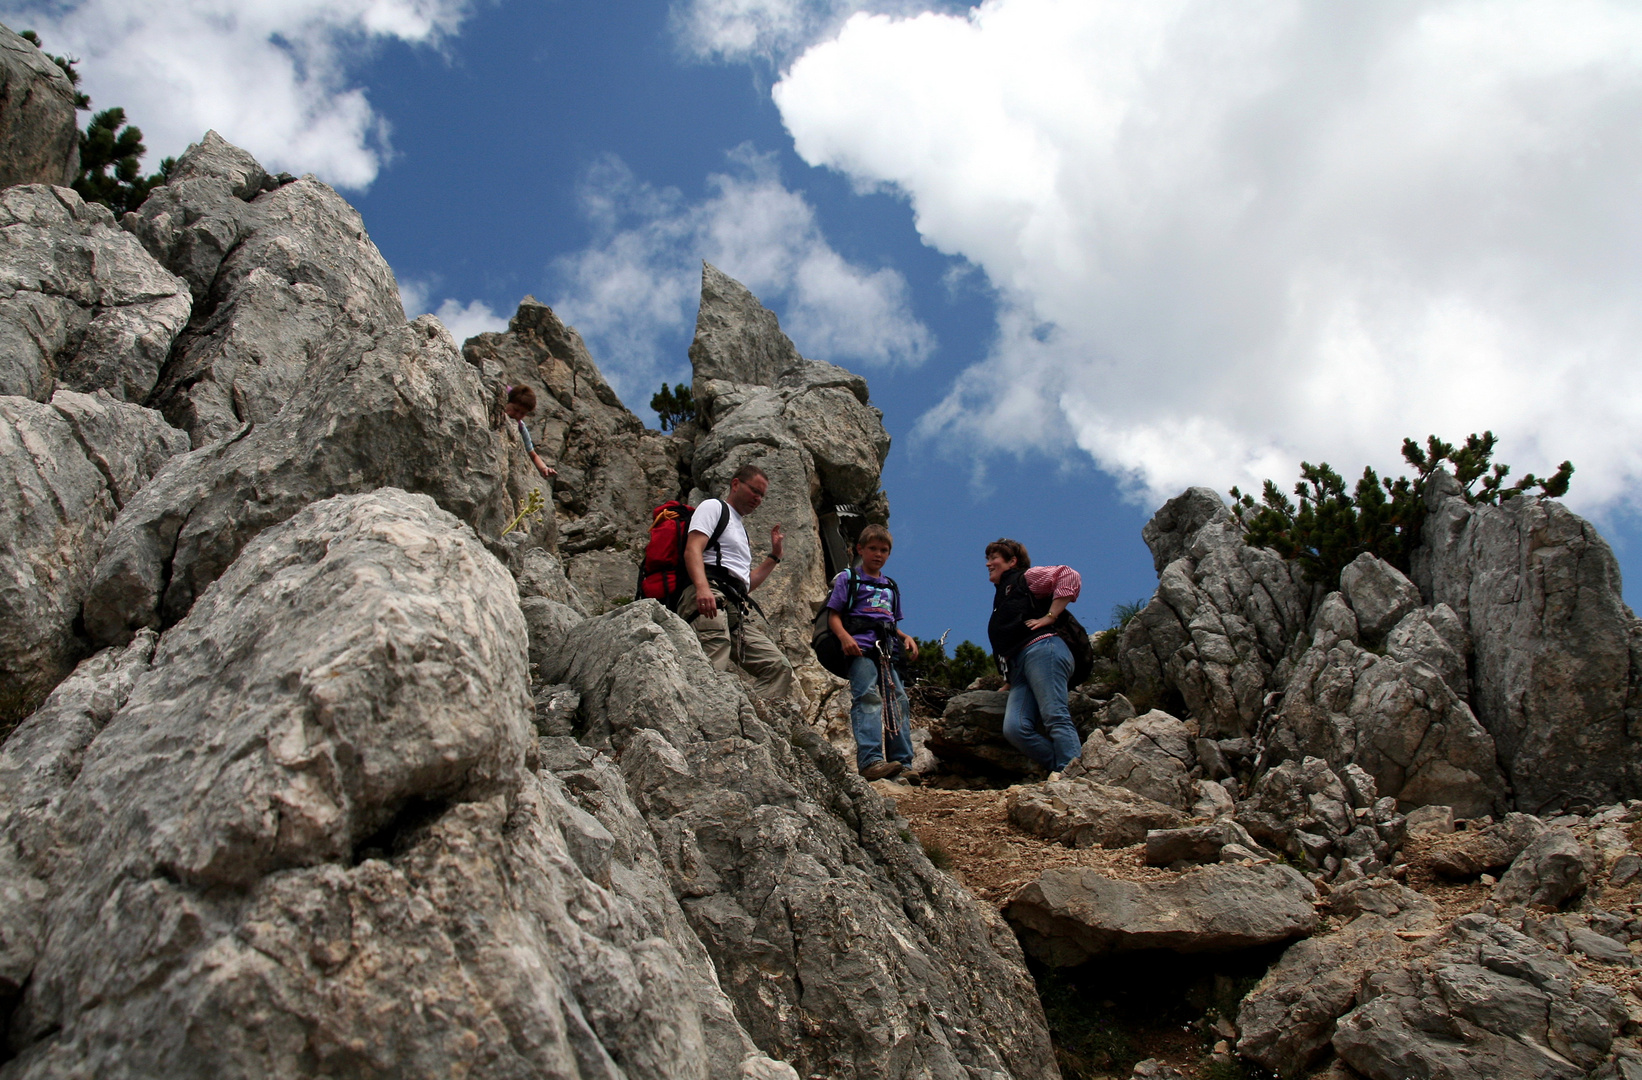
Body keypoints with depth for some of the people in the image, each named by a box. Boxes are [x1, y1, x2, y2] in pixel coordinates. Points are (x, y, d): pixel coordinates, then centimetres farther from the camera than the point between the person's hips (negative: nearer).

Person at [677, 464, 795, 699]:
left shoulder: (741, 529, 38)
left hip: (738, 608, 9)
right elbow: (692, 549, -7)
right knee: (712, 670, -28)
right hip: (709, 595, -9)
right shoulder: (714, 507, 13)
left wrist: (774, 555, 30)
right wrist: (702, 587, -25)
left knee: (778, 666, -7)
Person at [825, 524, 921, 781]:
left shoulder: (890, 587, 28)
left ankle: (903, 762, 5)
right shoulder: (848, 579, 11)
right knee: (867, 697, -21)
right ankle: (870, 761, -31)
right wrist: (844, 636, -17)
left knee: (898, 700, 0)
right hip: (860, 647, -6)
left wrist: (906, 638, 8)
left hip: (886, 649, 6)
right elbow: (833, 615, 2)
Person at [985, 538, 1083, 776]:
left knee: (1055, 717, -22)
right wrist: (1008, 681, 23)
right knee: (1014, 729, -16)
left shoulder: (1026, 578, 12)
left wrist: (1049, 617, -8)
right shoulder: (1001, 598, 35)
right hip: (1017, 668, 7)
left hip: (1042, 651, -7)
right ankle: (1060, 769, -20)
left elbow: (1070, 577, -4)